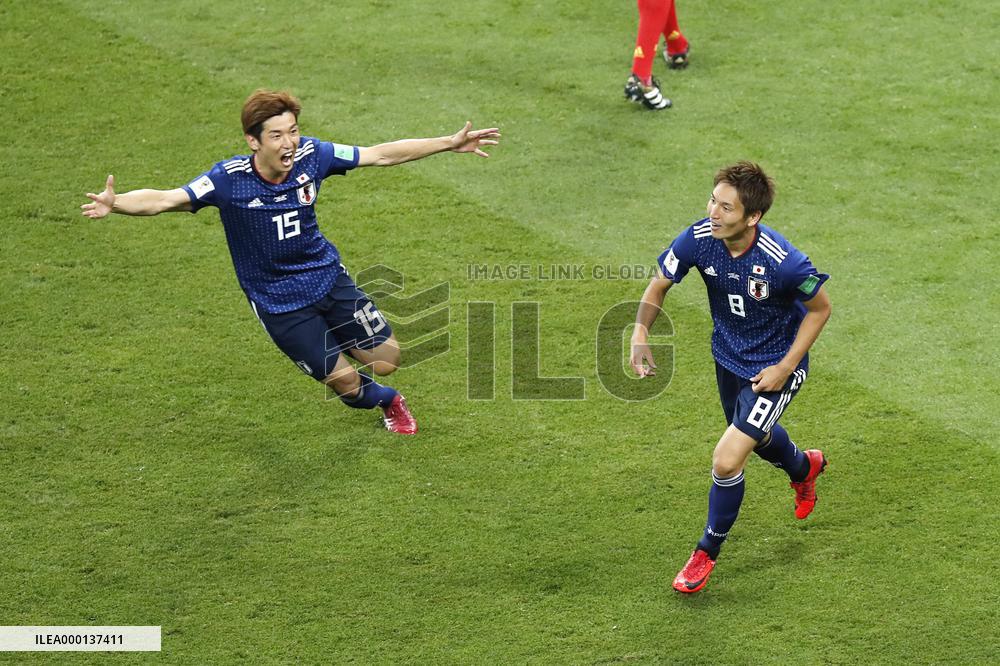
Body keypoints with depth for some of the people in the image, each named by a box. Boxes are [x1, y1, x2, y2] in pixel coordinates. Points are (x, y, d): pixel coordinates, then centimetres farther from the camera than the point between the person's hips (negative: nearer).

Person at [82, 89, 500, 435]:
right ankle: (383, 400, 41)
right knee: (344, 380, 1)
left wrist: (451, 143, -5)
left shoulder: (311, 156, -17)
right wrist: (115, 203, -56)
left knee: (385, 360, 7)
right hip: (277, 301, -3)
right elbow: (163, 199, -36)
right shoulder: (229, 179, -28)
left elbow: (382, 154, -7)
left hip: (327, 276, 4)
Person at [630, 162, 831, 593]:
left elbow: (820, 309, -16)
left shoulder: (782, 261, -35)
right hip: (728, 355, 6)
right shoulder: (698, 239, -23)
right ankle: (804, 467, 67)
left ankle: (707, 553, 13)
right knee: (758, 437, 30)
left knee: (727, 461, -14)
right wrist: (640, 336, -19)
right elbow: (659, 284, -5)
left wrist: (785, 368, -18)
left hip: (772, 368, -6)